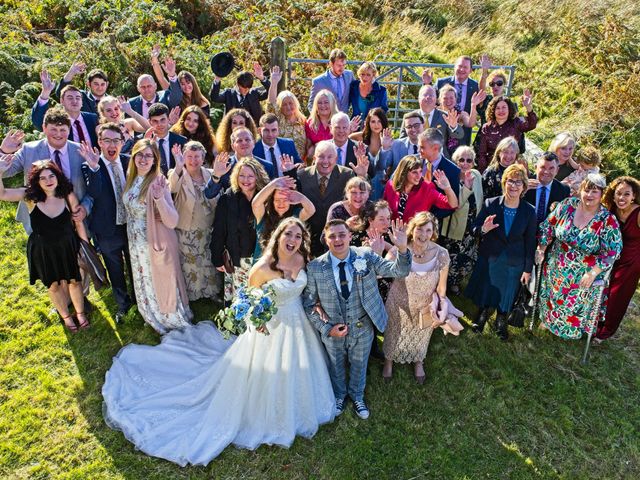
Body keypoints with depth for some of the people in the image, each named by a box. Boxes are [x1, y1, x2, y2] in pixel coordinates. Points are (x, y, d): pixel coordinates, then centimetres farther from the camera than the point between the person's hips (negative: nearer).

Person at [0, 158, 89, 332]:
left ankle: (80, 313, 43)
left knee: (74, 280, 16)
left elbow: (78, 223, -7)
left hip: (68, 247, -1)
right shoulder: (30, 196, -17)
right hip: (43, 251, 1)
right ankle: (65, 316, 44)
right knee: (54, 285, 19)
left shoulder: (68, 195, -18)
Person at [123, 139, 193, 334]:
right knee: (144, 282, 25)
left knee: (161, 283, 14)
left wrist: (160, 197, -48)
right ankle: (153, 318, 50)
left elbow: (172, 223, -30)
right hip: (136, 244, 6)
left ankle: (173, 321, 40)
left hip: (157, 244, -6)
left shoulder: (158, 182, -25)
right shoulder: (131, 178, -5)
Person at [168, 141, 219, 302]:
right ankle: (188, 295, 30)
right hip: (186, 233, -3)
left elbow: (216, 201, 10)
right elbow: (172, 188, -38)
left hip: (207, 231, 4)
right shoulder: (178, 175, -12)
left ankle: (211, 292, 39)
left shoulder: (210, 175, -1)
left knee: (208, 263, 18)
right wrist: (178, 167, -51)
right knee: (189, 265, 10)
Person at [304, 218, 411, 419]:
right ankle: (339, 395, 58)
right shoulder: (315, 268, -20)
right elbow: (309, 305, -10)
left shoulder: (366, 256, -17)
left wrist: (402, 248, -40)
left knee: (359, 365, 26)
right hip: (333, 330, -1)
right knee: (336, 366, 26)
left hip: (362, 328, 1)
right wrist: (326, 329, -18)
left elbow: (399, 271, -21)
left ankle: (357, 396, 57)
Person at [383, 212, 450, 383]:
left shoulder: (441, 254, -24)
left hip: (425, 308, 1)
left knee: (420, 338, 30)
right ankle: (389, 361, 59)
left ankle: (418, 363, 63)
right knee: (394, 336, 26)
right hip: (399, 305, -1)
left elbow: (441, 287, -12)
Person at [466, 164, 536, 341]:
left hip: (514, 263, 0)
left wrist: (527, 269, 0)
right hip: (489, 259, 0)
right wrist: (484, 229, -30)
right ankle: (482, 317, 42)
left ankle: (501, 324, 39)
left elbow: (530, 242, -2)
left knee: (506, 295, 15)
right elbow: (474, 230, -6)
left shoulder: (529, 212, -9)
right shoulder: (490, 204, -11)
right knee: (485, 292, 14)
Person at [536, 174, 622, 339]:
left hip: (583, 276, -2)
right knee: (552, 298, 23)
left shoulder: (608, 220, -20)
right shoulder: (567, 205, -13)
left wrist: (593, 273, -21)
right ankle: (548, 320, 50)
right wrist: (541, 249, -3)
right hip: (556, 269, 2)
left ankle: (573, 329, 47)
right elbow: (548, 226, -3)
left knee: (575, 305, 19)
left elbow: (612, 252, -18)